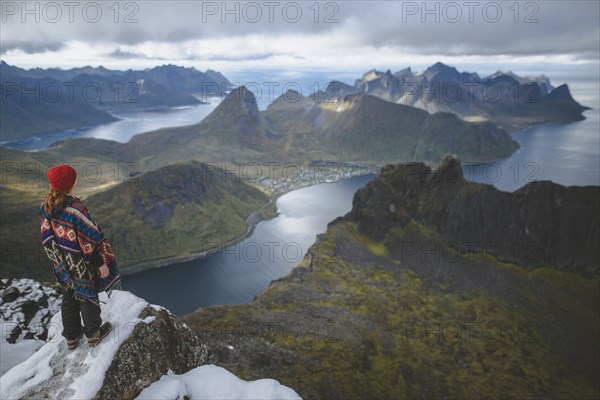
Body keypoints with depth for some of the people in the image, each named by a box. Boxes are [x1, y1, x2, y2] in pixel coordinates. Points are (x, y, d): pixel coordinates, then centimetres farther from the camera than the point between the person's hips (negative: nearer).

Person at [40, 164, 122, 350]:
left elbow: (47, 237, 4)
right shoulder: (76, 208, -30)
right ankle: (93, 334, 32)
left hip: (63, 263, 7)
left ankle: (71, 337, 38)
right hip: (82, 264, -6)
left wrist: (58, 258, 17)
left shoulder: (47, 206, -7)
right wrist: (101, 262, -13)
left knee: (69, 296, 23)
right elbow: (91, 240, -23)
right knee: (87, 295, 14)